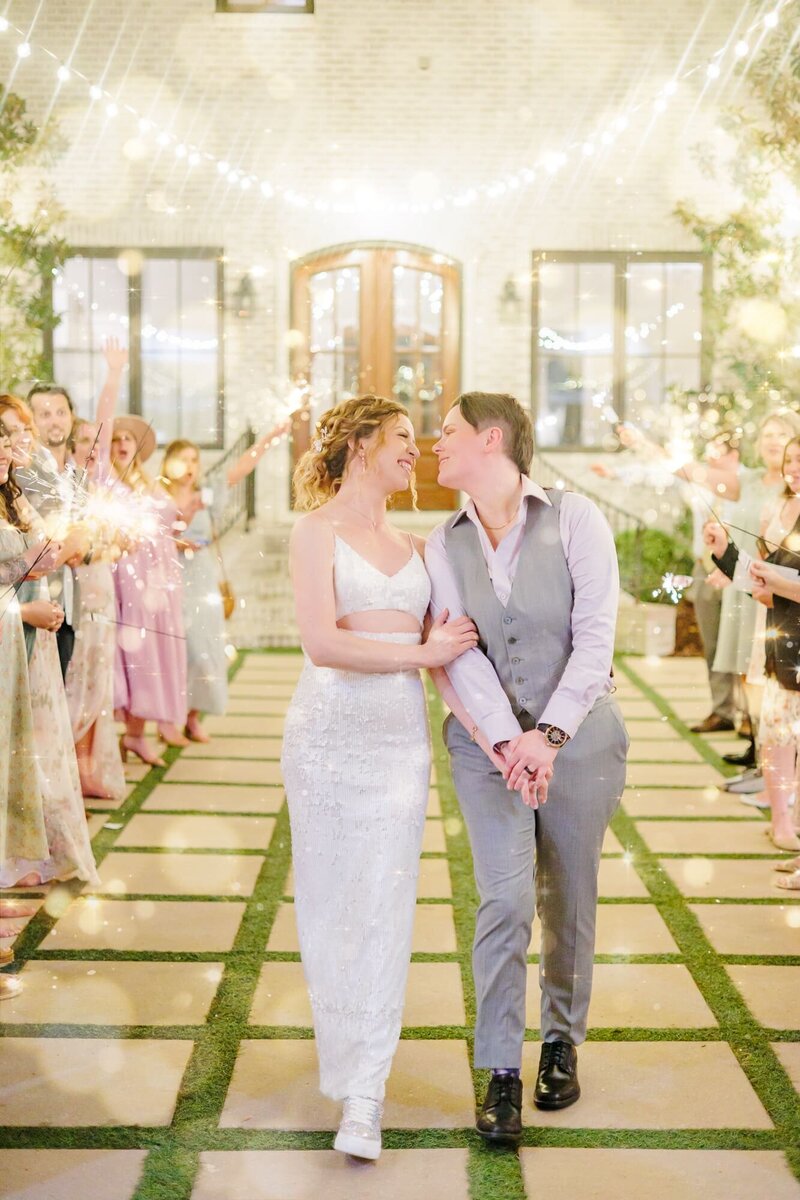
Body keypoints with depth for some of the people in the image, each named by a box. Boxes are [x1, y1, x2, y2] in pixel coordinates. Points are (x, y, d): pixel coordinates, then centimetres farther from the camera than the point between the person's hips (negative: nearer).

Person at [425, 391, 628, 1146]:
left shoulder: (574, 520, -8)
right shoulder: (444, 544, 1)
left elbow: (595, 638, -14)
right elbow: (458, 655, -8)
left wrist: (549, 735, -23)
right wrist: (509, 740, -22)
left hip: (577, 736, -1)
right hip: (487, 741, 1)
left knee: (568, 904, 10)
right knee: (505, 900, -7)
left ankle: (563, 1041, 32)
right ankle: (502, 1073, 4)